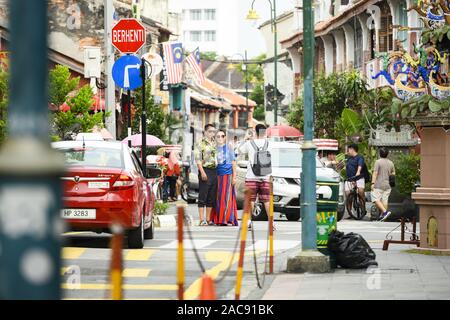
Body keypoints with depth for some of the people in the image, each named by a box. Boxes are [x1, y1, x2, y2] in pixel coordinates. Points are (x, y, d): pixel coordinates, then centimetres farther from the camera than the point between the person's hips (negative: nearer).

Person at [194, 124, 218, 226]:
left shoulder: (214, 143, 17)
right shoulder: (201, 144, -4)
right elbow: (198, 159, -11)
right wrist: (202, 172, -19)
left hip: (214, 171, 7)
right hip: (205, 170, -7)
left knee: (211, 198, 8)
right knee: (203, 197, -6)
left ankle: (208, 219, 14)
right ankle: (202, 219, -6)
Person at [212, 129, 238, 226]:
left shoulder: (229, 148, 3)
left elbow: (233, 163, 3)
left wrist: (234, 176, -4)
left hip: (227, 174, -3)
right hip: (217, 175, 3)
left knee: (227, 197, -7)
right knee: (218, 198, 2)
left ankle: (227, 219, -8)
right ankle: (218, 219, 5)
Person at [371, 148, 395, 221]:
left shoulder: (378, 162, -9)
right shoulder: (391, 163, 8)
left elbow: (375, 173, -14)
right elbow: (393, 173, 16)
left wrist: (373, 183, -13)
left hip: (379, 185, -6)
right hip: (387, 185, 6)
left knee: (376, 199, -5)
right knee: (384, 200, 8)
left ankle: (385, 211, -21)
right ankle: (383, 215, 9)